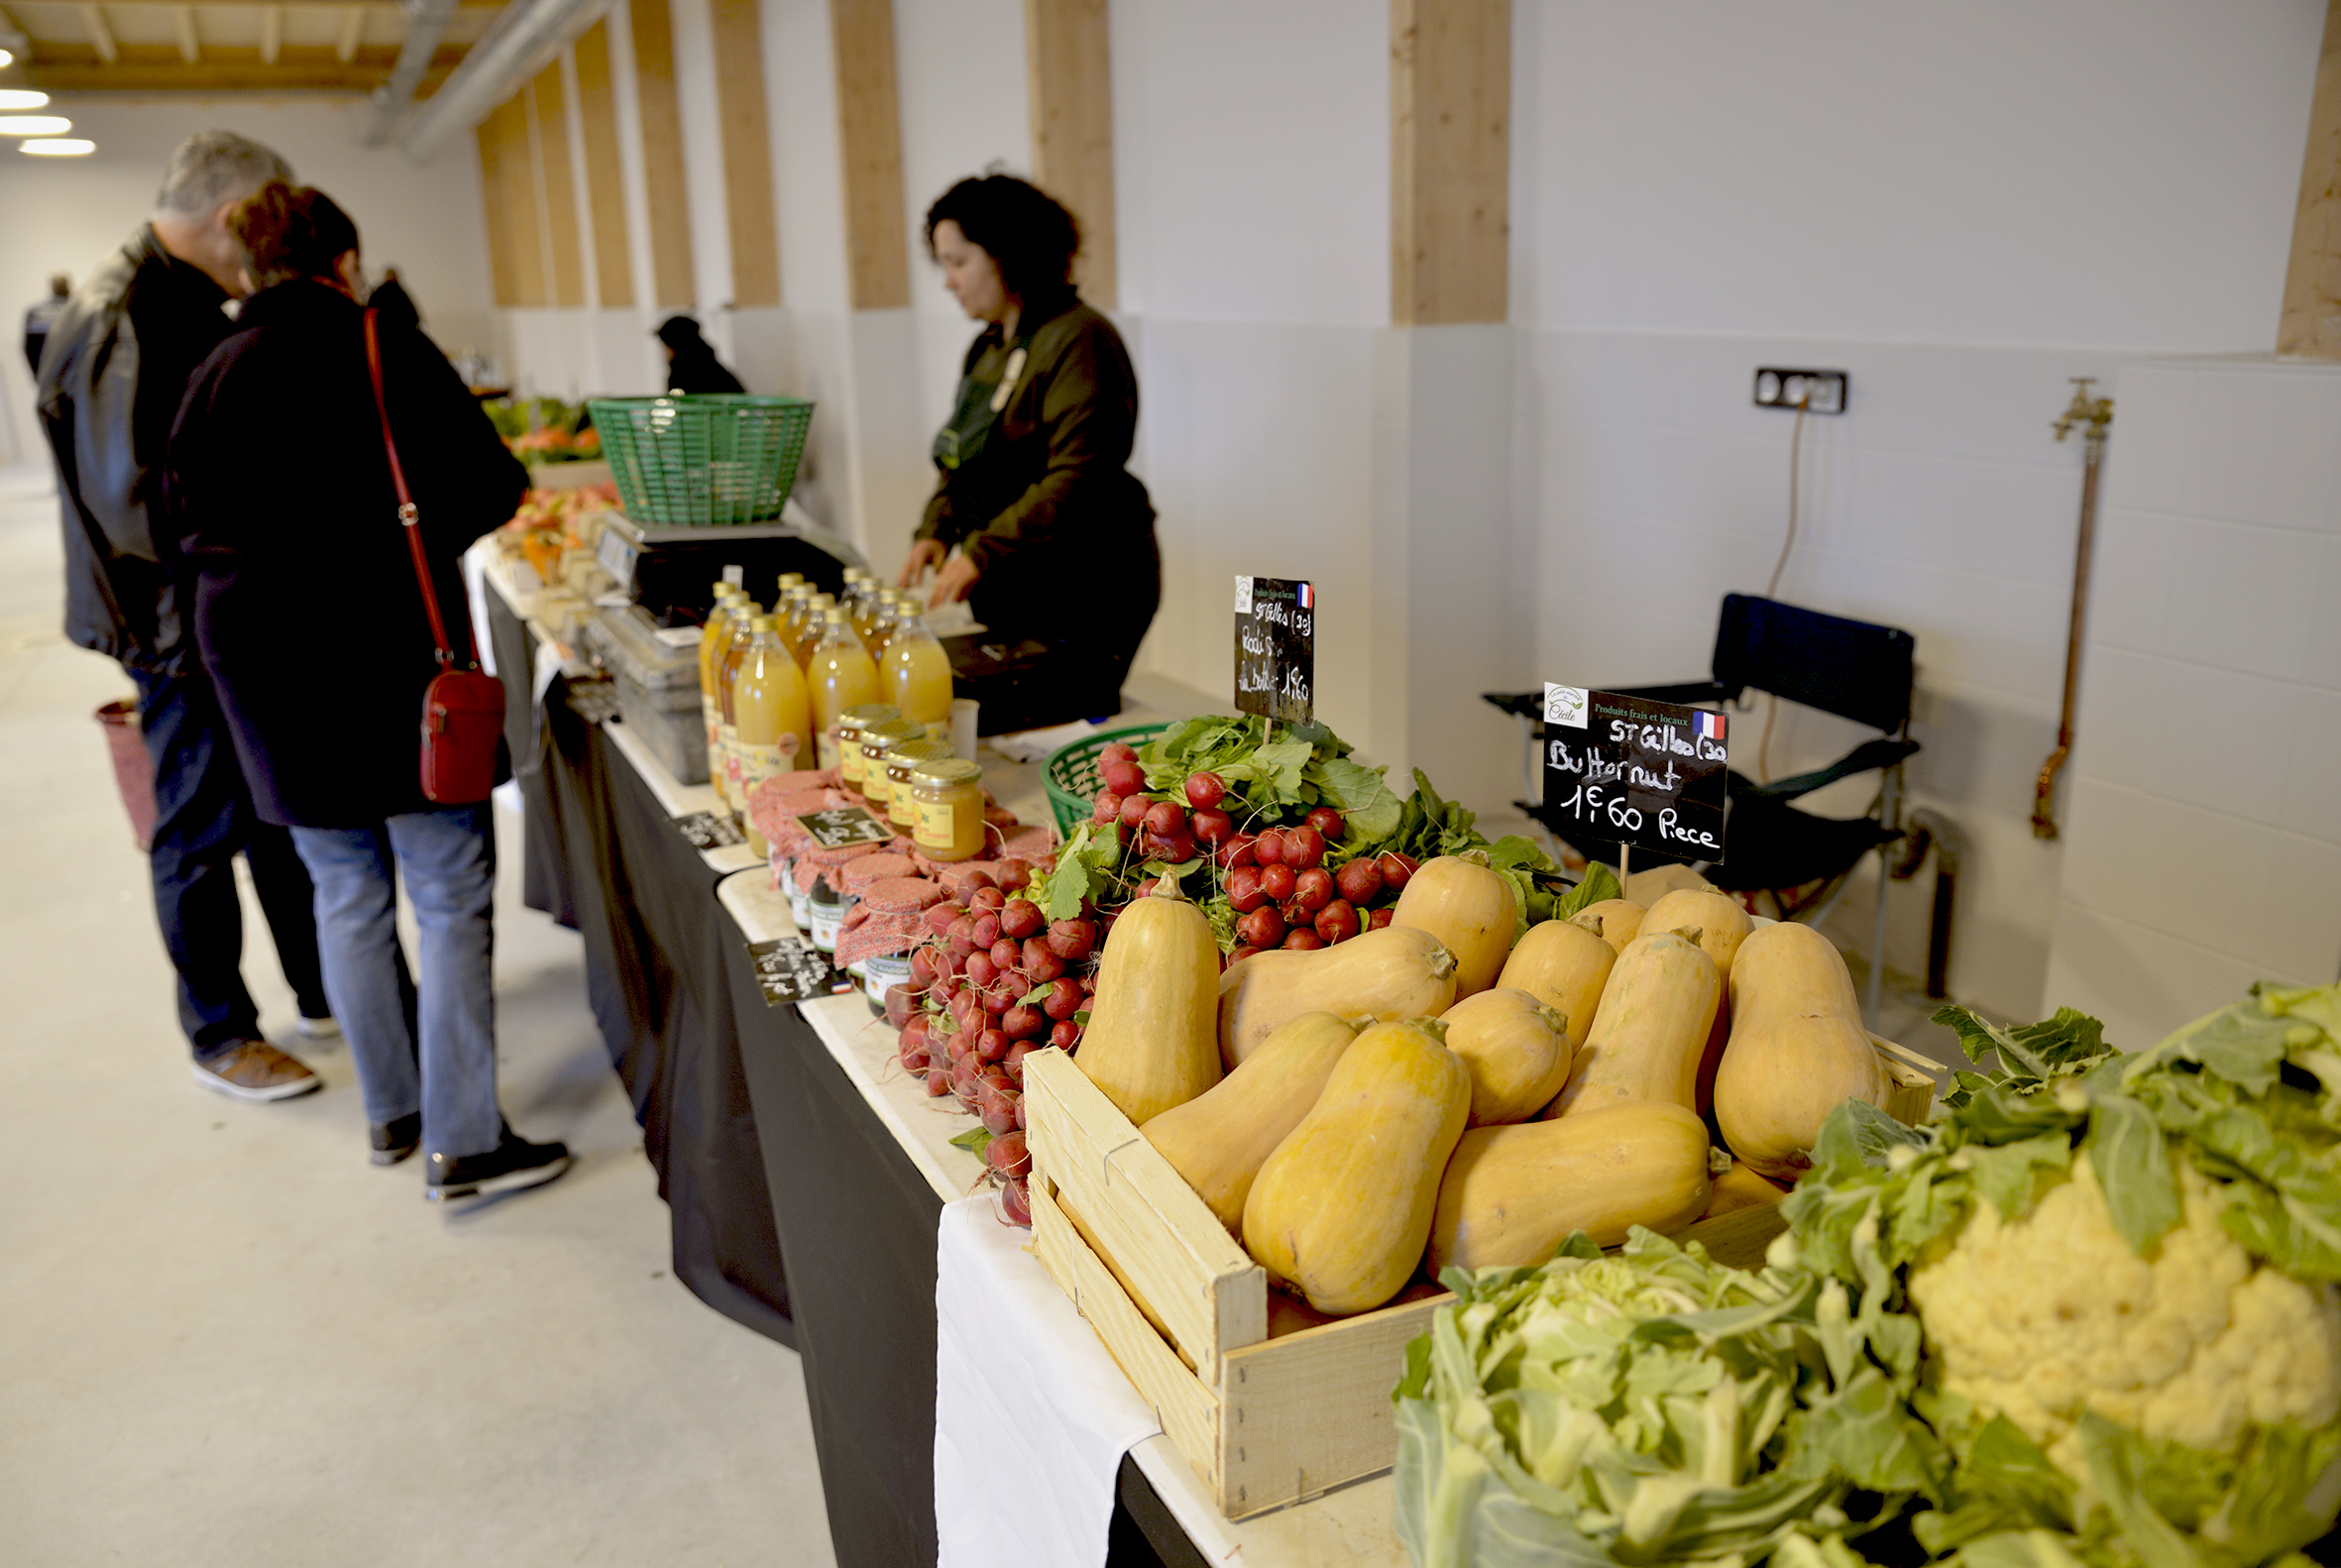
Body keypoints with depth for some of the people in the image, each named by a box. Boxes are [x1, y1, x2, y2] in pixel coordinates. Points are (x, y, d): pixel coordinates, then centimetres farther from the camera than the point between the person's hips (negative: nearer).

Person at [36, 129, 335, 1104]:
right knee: (202, 832, 4)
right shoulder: (124, 321, -21)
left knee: (279, 810, 17)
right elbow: (136, 504, -27)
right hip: (179, 626, -9)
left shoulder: (193, 307, 10)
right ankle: (219, 1037, 20)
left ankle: (323, 993, 32)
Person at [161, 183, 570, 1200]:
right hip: (387, 651, -5)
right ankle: (461, 1144, 2)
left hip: (256, 660, 6)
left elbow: (182, 524, 12)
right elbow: (492, 488, -7)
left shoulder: (214, 378, 9)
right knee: (452, 896, 0)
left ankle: (392, 1112, 27)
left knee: (348, 896, 15)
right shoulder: (387, 354, -6)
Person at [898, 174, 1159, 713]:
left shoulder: (1079, 340, -13)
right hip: (1006, 593, 9)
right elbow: (961, 460, 21)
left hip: (1081, 593, -8)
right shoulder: (989, 346, 16)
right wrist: (935, 531, 3)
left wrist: (982, 553, -22)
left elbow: (1075, 478, -21)